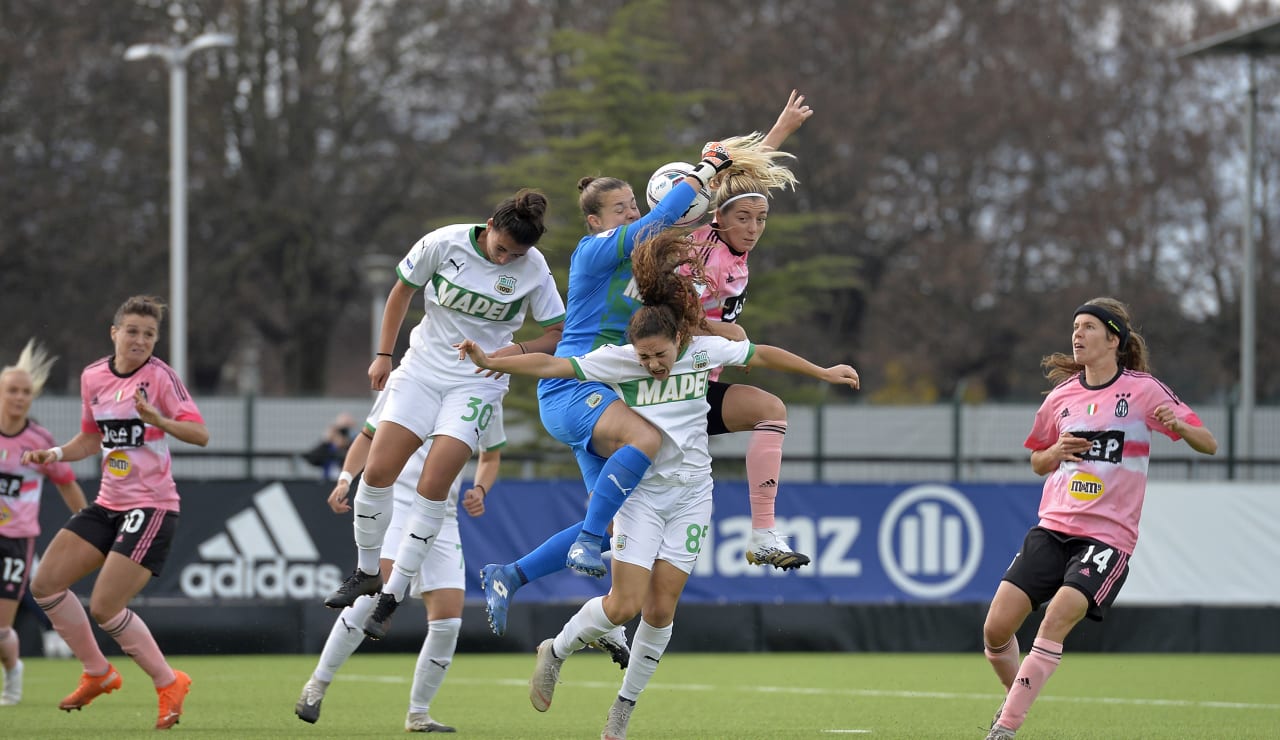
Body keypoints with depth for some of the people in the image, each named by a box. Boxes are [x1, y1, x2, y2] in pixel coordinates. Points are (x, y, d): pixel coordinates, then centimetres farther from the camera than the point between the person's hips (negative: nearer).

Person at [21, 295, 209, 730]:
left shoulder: (160, 376, -12)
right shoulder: (93, 377, 7)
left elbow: (200, 434, -19)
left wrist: (159, 420, -35)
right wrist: (55, 454, 4)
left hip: (151, 506, -7)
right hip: (108, 504, 7)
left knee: (105, 607, -14)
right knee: (46, 584, 2)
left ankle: (169, 684, 4)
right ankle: (98, 674, 18)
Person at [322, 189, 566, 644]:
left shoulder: (533, 268, -10)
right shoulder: (446, 243, -11)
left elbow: (558, 332, -1)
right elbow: (403, 290, 5)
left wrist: (516, 351, -19)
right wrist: (383, 355, 6)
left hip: (477, 384, -2)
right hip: (422, 368, 2)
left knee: (433, 486, -14)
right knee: (378, 471, -9)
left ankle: (392, 596, -5)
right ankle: (366, 572, 14)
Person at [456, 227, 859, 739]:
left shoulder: (704, 350, -5)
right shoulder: (619, 361, -12)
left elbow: (763, 355, 11)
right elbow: (551, 366, -17)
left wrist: (822, 373, 17)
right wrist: (490, 362, -29)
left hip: (690, 493, 2)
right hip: (641, 491, -2)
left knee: (661, 609, -2)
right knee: (625, 604, -12)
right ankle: (555, 652, 15)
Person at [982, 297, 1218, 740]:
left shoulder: (1142, 390, -3)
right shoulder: (1062, 396, 11)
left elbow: (1208, 444, -4)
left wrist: (1177, 425, -27)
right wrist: (1056, 451, 0)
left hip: (1109, 535, -5)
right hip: (1053, 528, 5)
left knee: (1056, 621, -24)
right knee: (996, 628, -6)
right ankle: (1013, 700, 23)